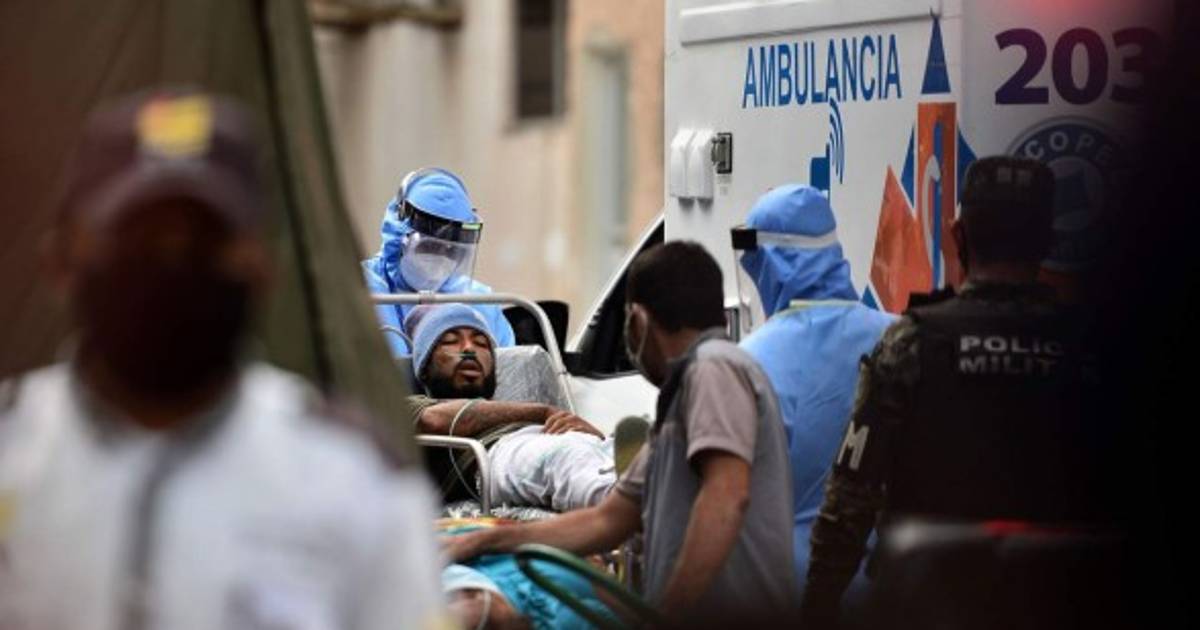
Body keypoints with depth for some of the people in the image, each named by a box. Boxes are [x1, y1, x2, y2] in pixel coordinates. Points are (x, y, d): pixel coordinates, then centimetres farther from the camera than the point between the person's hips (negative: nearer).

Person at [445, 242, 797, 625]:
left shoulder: (713, 368, -5)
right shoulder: (679, 398, 23)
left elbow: (726, 497, -18)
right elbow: (607, 521, 26)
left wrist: (666, 616, -19)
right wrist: (484, 543, 22)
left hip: (731, 616, -8)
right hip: (708, 615, 8)